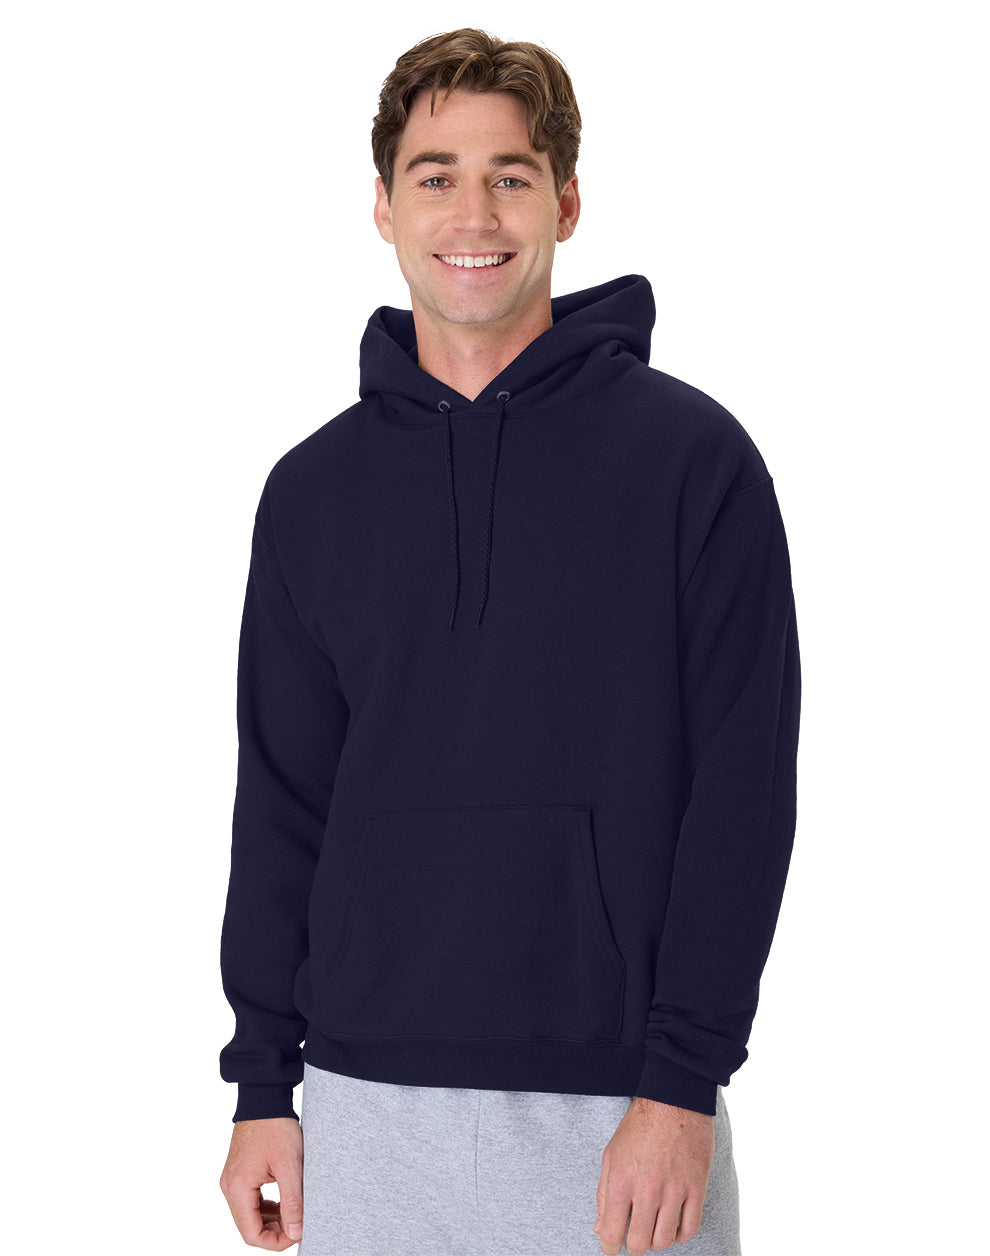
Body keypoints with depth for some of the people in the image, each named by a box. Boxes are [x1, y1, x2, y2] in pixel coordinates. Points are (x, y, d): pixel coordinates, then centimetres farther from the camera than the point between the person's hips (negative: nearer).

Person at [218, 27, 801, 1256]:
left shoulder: (691, 454, -3)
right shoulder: (315, 489, 8)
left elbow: (743, 785, -6)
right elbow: (281, 800, 10)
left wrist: (684, 1077, -12)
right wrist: (263, 1083, 6)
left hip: (618, 1106, -3)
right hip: (365, 1100, 3)